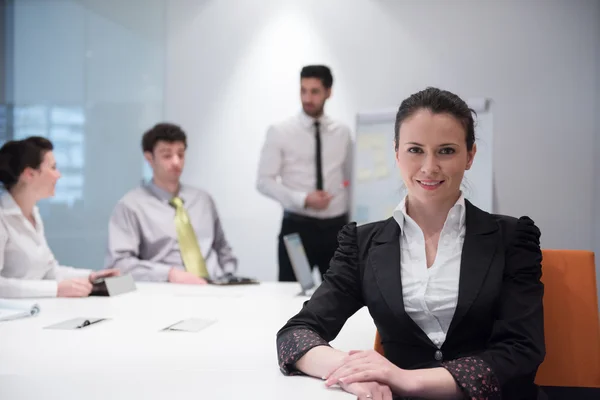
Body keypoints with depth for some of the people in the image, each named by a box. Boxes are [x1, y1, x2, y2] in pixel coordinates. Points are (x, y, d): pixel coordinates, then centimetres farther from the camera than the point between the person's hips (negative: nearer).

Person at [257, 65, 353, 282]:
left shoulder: (342, 133, 6)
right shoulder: (280, 131, -3)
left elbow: (352, 180, 14)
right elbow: (264, 181, -6)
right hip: (297, 227, -3)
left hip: (336, 227, 3)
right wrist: (303, 199, -19)